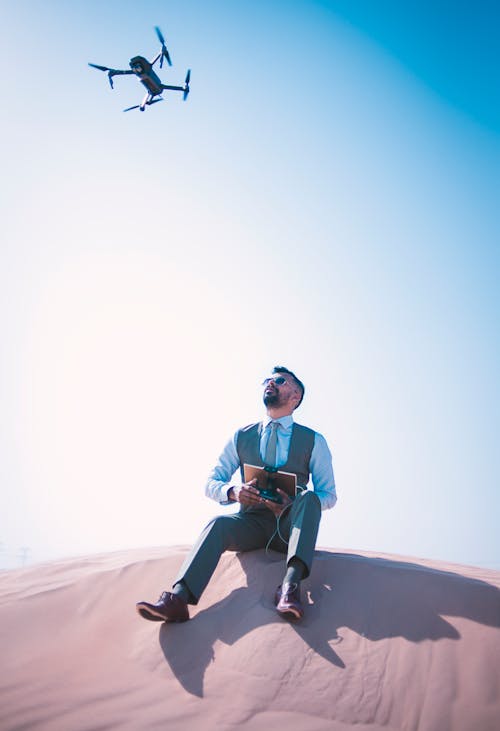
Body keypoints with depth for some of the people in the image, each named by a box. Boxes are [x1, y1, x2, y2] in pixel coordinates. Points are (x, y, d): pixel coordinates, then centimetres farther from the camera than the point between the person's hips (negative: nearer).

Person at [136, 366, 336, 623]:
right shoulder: (242, 437, 9)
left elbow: (329, 495, 5)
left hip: (289, 526, -1)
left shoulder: (314, 441, 3)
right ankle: (177, 599, -47)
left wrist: (294, 506, -17)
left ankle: (290, 585, -49)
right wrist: (232, 492, -16)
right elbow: (211, 483, 10)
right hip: (252, 522, 2)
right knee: (219, 523, -30)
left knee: (309, 497, -32)